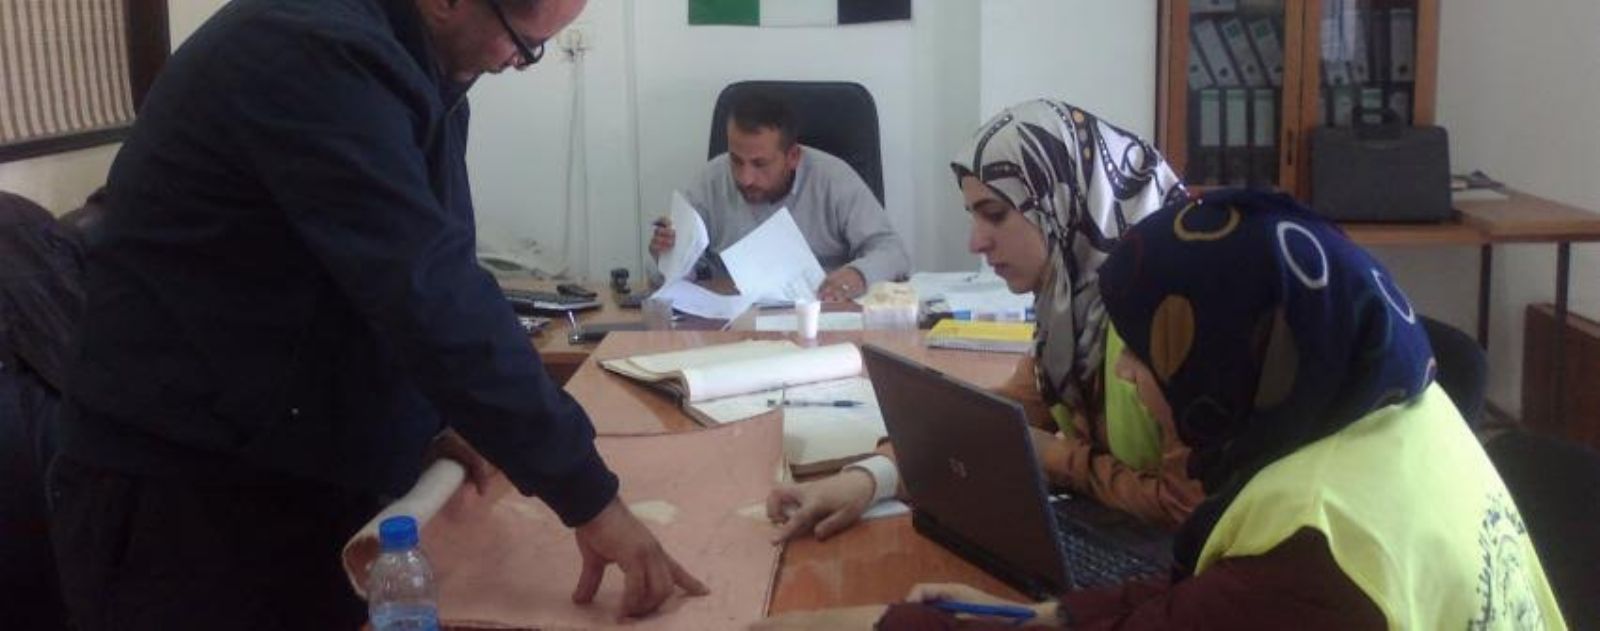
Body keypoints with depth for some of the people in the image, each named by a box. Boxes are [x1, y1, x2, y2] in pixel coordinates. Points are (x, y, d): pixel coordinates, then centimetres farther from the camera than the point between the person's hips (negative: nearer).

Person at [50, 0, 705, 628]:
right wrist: (587, 495, -30)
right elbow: (428, 294, -32)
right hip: (187, 489, -8)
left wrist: (435, 418, 1)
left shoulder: (391, 56, 5)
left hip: (309, 471, 9)